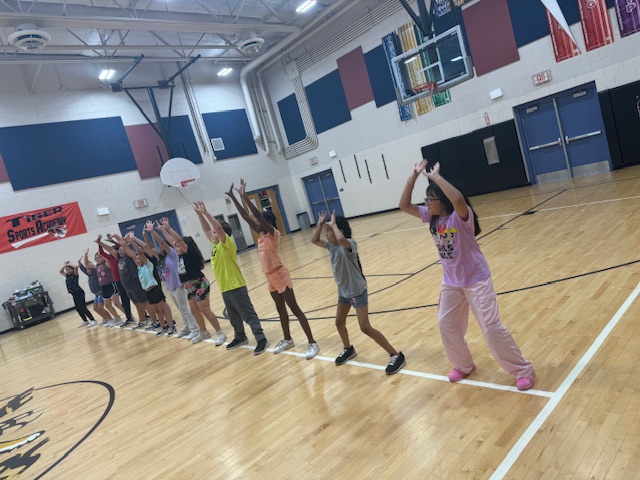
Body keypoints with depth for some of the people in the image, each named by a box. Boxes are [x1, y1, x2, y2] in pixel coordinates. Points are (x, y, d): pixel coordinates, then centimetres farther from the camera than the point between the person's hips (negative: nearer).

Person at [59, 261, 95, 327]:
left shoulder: (75, 274, -7)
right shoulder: (67, 276, 13)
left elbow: (75, 267, -24)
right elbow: (61, 271, 25)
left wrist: (70, 264, -7)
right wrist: (65, 265, 12)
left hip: (79, 293, -8)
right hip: (74, 294, 8)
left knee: (83, 308, -11)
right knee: (78, 309, 11)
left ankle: (93, 320, -10)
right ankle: (85, 321, 21)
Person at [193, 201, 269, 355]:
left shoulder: (227, 244, -14)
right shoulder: (215, 244, 9)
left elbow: (218, 228, -29)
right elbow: (207, 229, 16)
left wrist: (205, 212, -24)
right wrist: (199, 213, 8)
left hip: (236, 287, -9)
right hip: (224, 288, 9)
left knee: (248, 315, -5)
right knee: (234, 317, 20)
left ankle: (261, 340, 0)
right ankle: (240, 337, 35)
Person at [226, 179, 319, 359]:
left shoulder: (273, 233, -14)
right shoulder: (261, 235, 6)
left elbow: (259, 216, -27)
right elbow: (246, 217, 5)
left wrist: (244, 196, -28)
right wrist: (233, 197, 2)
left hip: (280, 276, -8)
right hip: (270, 278, 8)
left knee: (294, 309, -5)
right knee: (280, 309, 18)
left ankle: (312, 343, -1)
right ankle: (287, 340, 33)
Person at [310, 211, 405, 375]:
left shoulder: (349, 244, -23)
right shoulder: (331, 246, 2)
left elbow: (341, 239, -47)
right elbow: (314, 240, 14)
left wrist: (333, 224, -31)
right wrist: (320, 224, 0)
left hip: (357, 291, -9)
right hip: (343, 291, 9)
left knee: (365, 328, -10)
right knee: (339, 322, 20)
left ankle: (396, 356, 0)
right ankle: (348, 349, 46)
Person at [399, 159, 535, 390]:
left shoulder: (461, 216, -23)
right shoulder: (431, 217, -3)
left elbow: (458, 199, -47)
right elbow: (404, 205, -4)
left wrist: (436, 177, -37)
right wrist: (413, 176, -13)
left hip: (476, 280, -7)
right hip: (451, 282, 7)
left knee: (491, 328, -3)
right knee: (446, 324, 14)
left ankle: (523, 370, 17)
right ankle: (464, 366, 35)